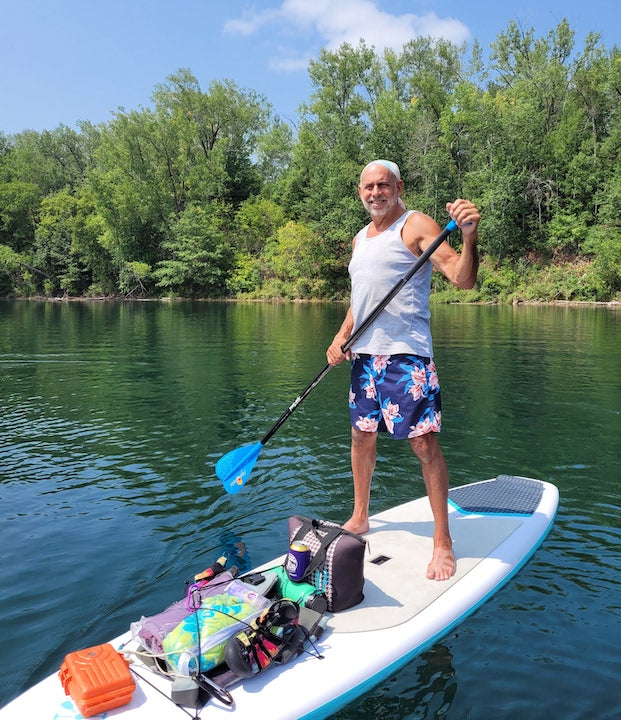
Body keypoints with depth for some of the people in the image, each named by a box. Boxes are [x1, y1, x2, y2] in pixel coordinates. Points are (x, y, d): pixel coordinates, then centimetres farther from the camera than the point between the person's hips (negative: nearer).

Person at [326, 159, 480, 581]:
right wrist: (342, 336, 11)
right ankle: (360, 517, 32)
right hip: (364, 353, 8)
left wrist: (469, 236, -33)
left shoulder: (416, 226, -4)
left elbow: (463, 280, -15)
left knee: (424, 443, -8)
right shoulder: (361, 238, 19)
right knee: (362, 435, 14)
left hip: (406, 353, -7)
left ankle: (443, 542, 4)